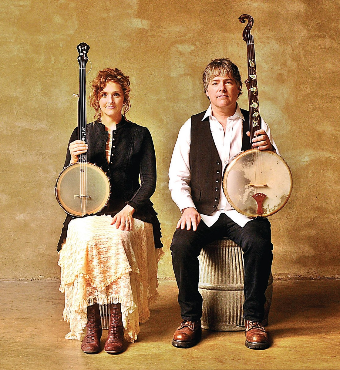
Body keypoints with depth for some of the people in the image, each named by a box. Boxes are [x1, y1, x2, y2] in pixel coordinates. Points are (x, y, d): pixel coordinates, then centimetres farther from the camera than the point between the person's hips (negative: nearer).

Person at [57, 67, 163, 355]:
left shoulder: (140, 135, 11)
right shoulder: (82, 134, 15)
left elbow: (149, 182, 4)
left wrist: (129, 209, -12)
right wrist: (73, 160, -10)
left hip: (129, 211, -1)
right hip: (88, 211, 1)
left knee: (118, 238, -34)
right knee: (87, 239, -33)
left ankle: (118, 328, -24)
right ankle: (91, 327, -23)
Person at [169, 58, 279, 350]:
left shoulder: (256, 126, 9)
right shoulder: (192, 127, 10)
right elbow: (177, 176, 8)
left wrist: (268, 150, -14)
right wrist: (188, 207, -10)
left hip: (244, 213, -1)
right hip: (203, 214, 1)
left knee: (259, 242, -31)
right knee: (181, 244, -27)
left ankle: (254, 320, -10)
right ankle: (191, 318, -7)